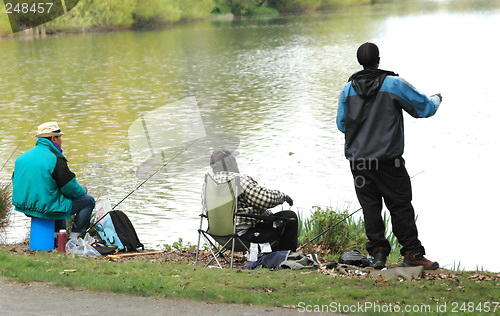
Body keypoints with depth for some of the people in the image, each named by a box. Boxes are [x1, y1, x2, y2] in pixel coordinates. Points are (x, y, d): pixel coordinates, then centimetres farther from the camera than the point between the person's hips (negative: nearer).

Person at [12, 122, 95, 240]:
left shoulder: (24, 156, 5)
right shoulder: (55, 159, -17)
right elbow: (70, 189, -13)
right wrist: (82, 190, 11)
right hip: (46, 207, -8)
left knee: (60, 196, 38)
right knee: (88, 200, 7)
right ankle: (73, 238, 8)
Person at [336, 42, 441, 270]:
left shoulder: (348, 89, 4)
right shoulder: (394, 84, -6)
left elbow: (341, 124, 13)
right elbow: (424, 108, 1)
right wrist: (436, 99, 24)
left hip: (358, 159, 3)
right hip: (388, 160, -3)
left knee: (370, 206, 8)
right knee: (400, 205, 2)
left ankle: (378, 252, 5)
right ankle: (412, 253, 2)